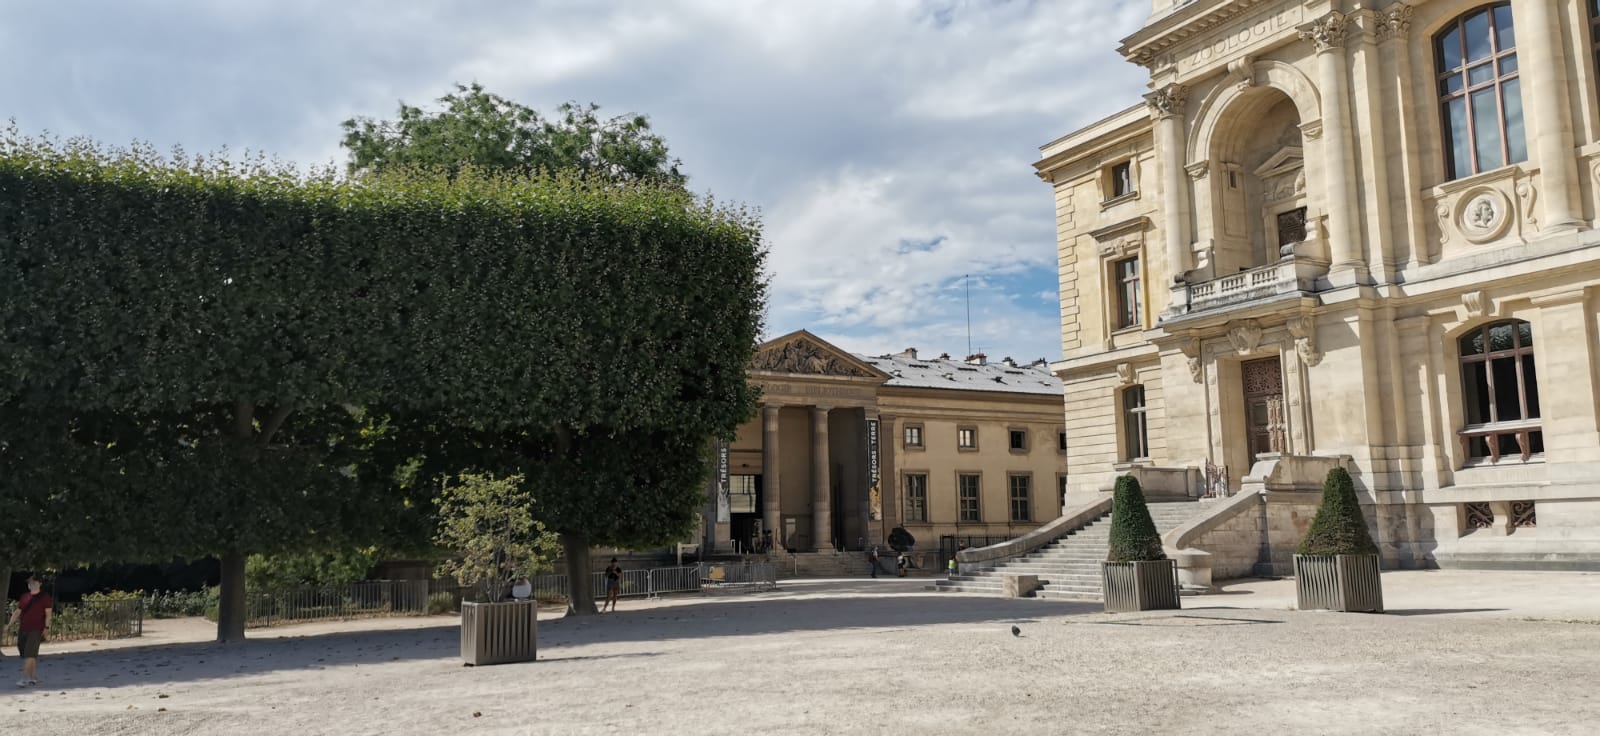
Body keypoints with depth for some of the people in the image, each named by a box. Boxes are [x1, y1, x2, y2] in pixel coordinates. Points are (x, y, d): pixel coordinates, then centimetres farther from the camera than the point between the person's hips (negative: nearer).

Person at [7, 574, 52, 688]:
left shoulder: (44, 597, 0)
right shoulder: (24, 597, 15)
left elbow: (48, 613, -4)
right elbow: (17, 612, 17)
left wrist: (46, 627, -11)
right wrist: (10, 624, 6)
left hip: (36, 630, -6)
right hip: (23, 629, 6)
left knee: (30, 654, -14)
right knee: (28, 655, 10)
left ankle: (25, 678, -18)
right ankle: (34, 677, 20)